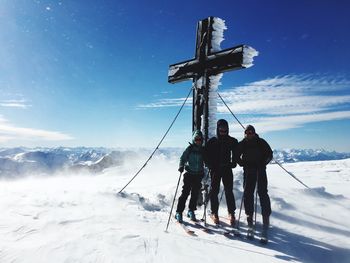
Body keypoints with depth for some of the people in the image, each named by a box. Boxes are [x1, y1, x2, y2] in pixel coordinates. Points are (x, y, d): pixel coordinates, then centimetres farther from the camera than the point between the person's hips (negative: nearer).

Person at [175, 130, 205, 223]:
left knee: (195, 193, 7)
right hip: (189, 174, -3)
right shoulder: (189, 148, -2)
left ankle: (191, 210, 24)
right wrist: (181, 166, -20)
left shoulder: (203, 150, 6)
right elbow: (183, 158, -5)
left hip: (198, 174, 3)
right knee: (185, 192, -5)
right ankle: (179, 212, 3)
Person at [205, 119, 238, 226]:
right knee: (214, 191, 1)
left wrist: (233, 163, 2)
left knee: (229, 191, -1)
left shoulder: (232, 141, 6)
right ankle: (214, 213, 9)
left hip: (227, 169, 0)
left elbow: (236, 153, 15)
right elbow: (206, 154, 5)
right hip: (215, 169, 0)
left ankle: (231, 213, 11)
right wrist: (210, 166, -4)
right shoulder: (212, 141, 3)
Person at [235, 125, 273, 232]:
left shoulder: (261, 142, 0)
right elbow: (236, 156, 12)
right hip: (248, 171, 2)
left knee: (262, 193, -3)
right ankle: (249, 215, 14)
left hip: (260, 171, -2)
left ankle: (266, 216, 6)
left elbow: (269, 154, 3)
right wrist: (242, 163, -2)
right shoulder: (242, 144, 4)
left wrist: (262, 163, -8)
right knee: (248, 193, 2)